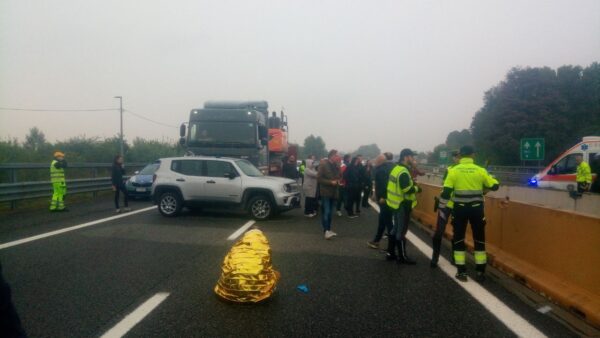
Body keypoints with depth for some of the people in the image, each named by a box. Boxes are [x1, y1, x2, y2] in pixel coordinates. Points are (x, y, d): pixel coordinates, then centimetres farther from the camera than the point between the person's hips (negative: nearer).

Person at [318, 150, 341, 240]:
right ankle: (326, 231, -12)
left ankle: (328, 230, 18)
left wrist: (338, 181, -2)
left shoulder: (336, 165, 10)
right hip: (325, 192, -7)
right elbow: (319, 178, -13)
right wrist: (330, 182, -19)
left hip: (333, 192, 7)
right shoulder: (323, 164, -9)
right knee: (326, 212, -11)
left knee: (330, 212, 11)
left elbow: (338, 176, 21)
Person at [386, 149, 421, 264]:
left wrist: (411, 183, 8)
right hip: (402, 205, -10)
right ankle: (402, 257, 8)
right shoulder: (403, 172, -20)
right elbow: (407, 189, -27)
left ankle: (390, 253, 22)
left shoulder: (396, 168, 11)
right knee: (401, 231, -1)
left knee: (395, 229, 16)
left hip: (396, 203, 10)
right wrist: (416, 188, -9)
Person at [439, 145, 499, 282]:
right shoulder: (480, 170, -3)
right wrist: (489, 179, 26)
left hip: (460, 209, -1)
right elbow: (494, 186, 6)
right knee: (479, 239, 12)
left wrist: (441, 206, 3)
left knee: (458, 239, 10)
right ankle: (480, 272, 16)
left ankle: (461, 272, 11)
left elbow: (446, 191, -7)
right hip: (476, 208, 1)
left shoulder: (454, 170, -5)